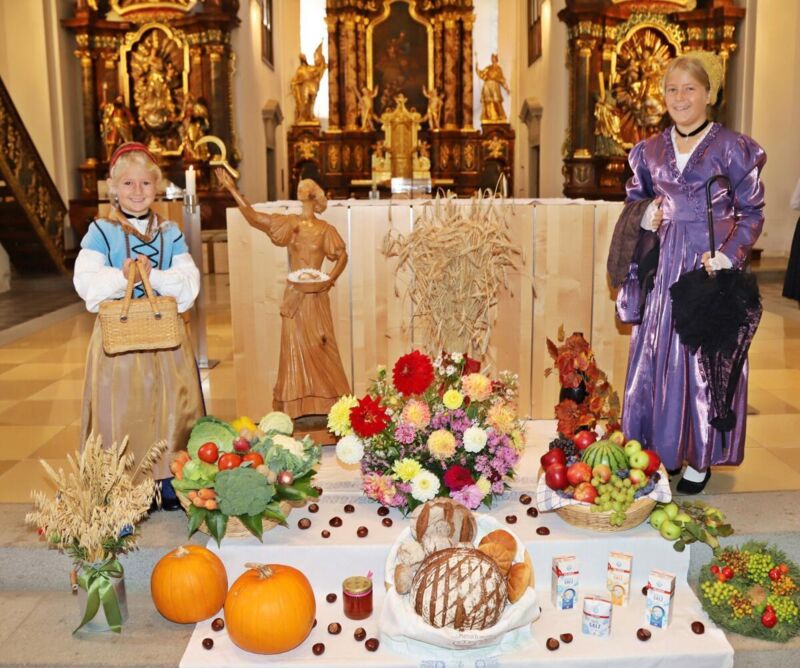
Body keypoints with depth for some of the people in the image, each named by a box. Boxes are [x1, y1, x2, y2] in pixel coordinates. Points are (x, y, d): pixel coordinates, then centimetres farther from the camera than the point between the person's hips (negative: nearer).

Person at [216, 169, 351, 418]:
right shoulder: (289, 223, 5)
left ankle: (327, 399, 12)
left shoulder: (325, 230, 1)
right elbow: (253, 216, 2)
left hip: (315, 294, -2)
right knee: (294, 347, 4)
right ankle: (295, 404, 11)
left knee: (319, 346, 2)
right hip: (294, 294, 2)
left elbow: (342, 255, 1)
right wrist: (232, 189, -2)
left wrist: (331, 278, -16)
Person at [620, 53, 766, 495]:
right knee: (656, 357, 5)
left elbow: (752, 212, -1)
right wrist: (645, 218, -1)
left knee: (705, 359, 1)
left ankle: (700, 459, 15)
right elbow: (635, 198, 22)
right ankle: (661, 450, 20)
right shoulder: (651, 150, 10)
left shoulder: (732, 148, -2)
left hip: (711, 267, -4)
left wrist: (728, 255, -15)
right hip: (664, 267, 4)